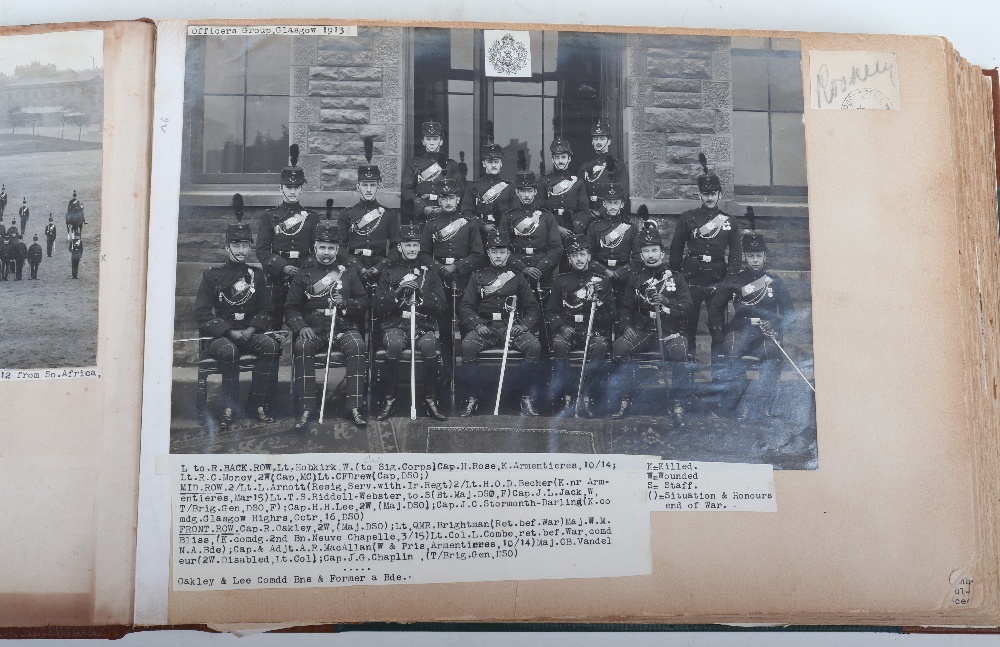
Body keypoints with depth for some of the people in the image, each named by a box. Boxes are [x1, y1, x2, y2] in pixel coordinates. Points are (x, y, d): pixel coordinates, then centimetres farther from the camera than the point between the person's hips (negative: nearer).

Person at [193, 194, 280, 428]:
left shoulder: (256, 276, 14)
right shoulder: (212, 275, 3)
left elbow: (265, 310, 12)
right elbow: (203, 313, -3)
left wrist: (252, 329, -10)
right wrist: (229, 332, -16)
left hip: (249, 333, 3)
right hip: (219, 335, -3)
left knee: (271, 345, -29)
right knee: (229, 350, -37)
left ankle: (257, 405, -21)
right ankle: (230, 407, -25)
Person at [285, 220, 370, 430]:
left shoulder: (348, 273, 15)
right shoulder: (304, 274, 12)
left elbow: (364, 303, 12)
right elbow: (291, 308, 8)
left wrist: (346, 303, -10)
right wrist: (301, 327, -11)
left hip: (344, 328, 0)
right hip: (313, 329, 0)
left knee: (358, 346, -33)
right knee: (302, 347, -33)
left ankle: (354, 407, -31)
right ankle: (307, 409, -31)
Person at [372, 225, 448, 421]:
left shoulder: (429, 274, 17)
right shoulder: (389, 273, 15)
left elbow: (441, 305, 6)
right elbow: (378, 306, 5)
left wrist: (420, 293, -8)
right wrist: (398, 292, -9)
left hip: (424, 325, 1)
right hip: (395, 325, 0)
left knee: (430, 345, -34)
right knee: (394, 344, -36)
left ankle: (431, 400, -22)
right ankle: (388, 400, -23)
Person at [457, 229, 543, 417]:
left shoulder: (518, 278, 18)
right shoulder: (478, 277, 18)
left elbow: (533, 308, 12)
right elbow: (466, 307, 9)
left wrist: (524, 325, -8)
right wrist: (477, 324, -11)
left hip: (513, 327, 0)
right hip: (485, 327, 0)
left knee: (534, 346, -29)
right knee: (467, 345, -31)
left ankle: (527, 399, -19)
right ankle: (473, 397, -20)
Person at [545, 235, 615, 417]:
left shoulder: (601, 280, 12)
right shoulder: (561, 281, 14)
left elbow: (611, 315, 8)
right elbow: (551, 311, 11)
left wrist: (599, 306, -13)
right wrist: (562, 327, -8)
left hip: (595, 329, -1)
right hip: (567, 329, 1)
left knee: (600, 346, -34)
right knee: (559, 344, -33)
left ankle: (586, 398, -29)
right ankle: (567, 398, -30)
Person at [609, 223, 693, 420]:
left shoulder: (675, 278, 8)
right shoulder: (635, 278, 15)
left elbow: (686, 306, -1)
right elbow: (626, 306, 14)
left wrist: (666, 301, -19)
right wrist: (627, 327, -4)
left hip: (670, 331, -2)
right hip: (642, 330, 3)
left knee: (679, 351, -34)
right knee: (619, 348, -25)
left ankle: (678, 402, -18)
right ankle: (625, 399, -13)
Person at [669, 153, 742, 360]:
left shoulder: (729, 222, 8)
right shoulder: (687, 218, 5)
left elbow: (736, 254, 6)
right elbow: (676, 250, 4)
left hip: (718, 279, 1)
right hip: (692, 278, -1)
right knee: (689, 321, 4)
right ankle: (689, 356, 17)